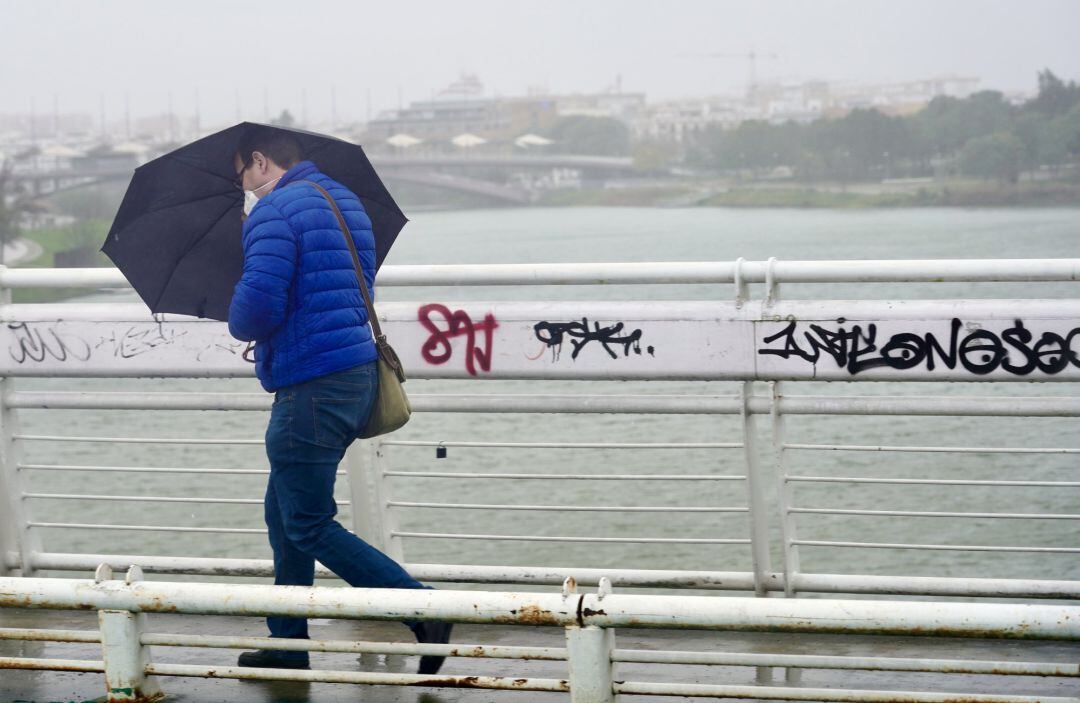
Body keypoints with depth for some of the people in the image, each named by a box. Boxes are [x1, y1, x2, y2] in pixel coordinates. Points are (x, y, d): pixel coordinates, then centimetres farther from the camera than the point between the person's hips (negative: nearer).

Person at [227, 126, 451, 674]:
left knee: (310, 527, -3)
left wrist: (239, 324, 1)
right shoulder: (346, 202, 18)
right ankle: (289, 643, 26)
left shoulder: (273, 211, -12)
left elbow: (258, 306, -23)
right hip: (357, 373, 10)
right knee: (283, 511, 20)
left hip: (311, 389, -10)